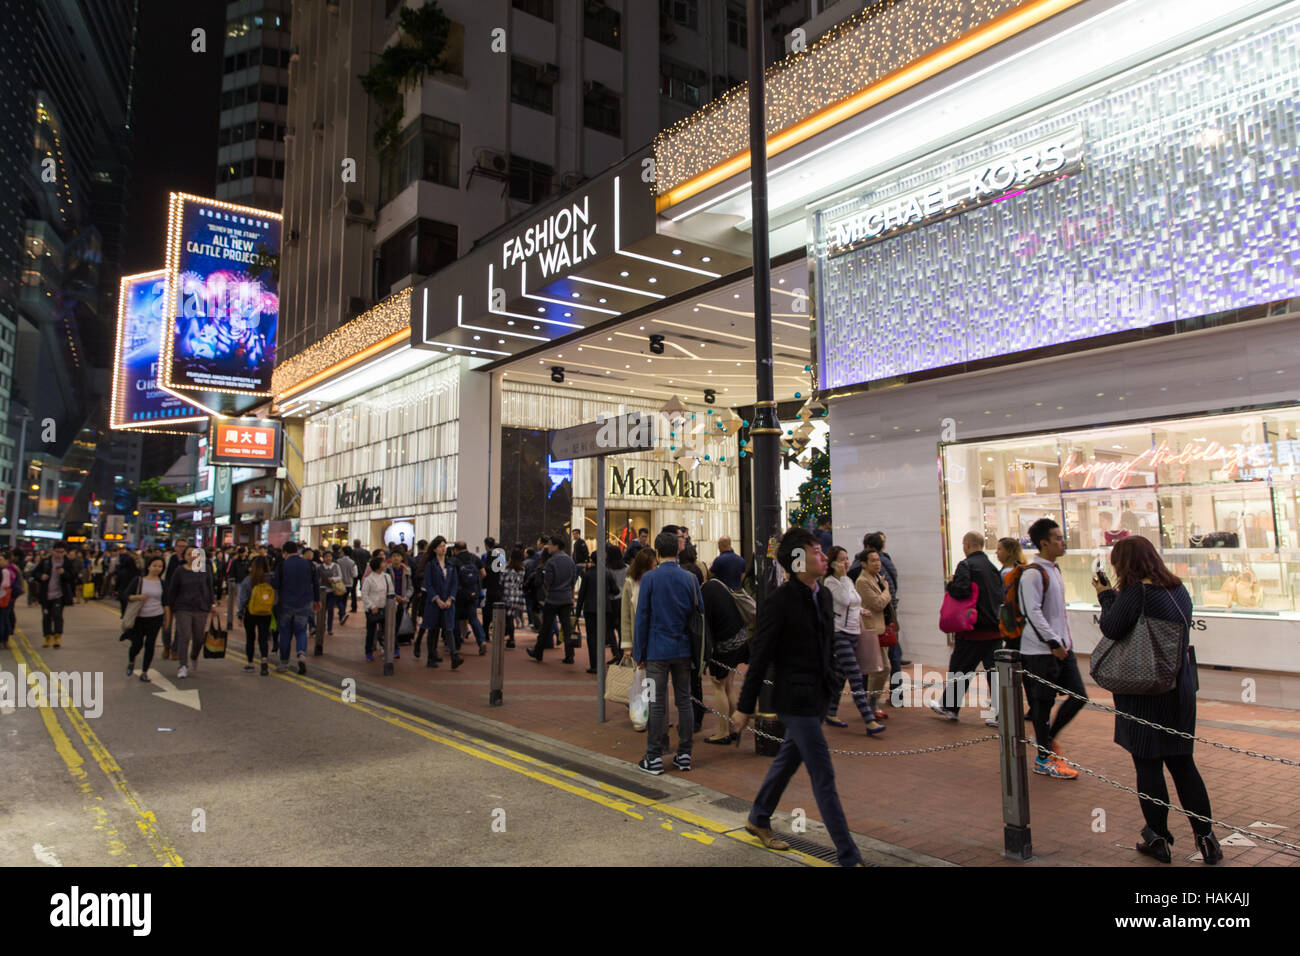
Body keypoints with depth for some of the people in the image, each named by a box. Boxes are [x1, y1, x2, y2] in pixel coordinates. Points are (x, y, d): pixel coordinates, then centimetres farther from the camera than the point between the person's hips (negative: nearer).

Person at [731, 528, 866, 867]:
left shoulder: (824, 595, 6)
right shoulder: (778, 602, -18)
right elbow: (760, 657, -14)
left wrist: (835, 682, 16)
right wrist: (745, 706, -10)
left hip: (818, 696, 8)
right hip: (795, 699, -8)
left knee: (788, 759, 22)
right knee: (823, 776, -3)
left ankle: (758, 819, 43)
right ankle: (849, 856, 7)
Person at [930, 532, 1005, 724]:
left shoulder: (966, 565, -11)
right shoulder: (992, 566, 11)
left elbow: (961, 591, -22)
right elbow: (1001, 596, 13)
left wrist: (950, 584, -4)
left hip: (973, 630, -6)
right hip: (994, 629, 6)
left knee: (959, 669, 8)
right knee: (994, 670, 6)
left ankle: (950, 707, 21)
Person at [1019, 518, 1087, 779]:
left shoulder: (1054, 569, 14)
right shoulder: (1033, 573, -16)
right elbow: (1033, 612, -21)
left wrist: (1066, 641, 16)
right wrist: (1054, 643, -17)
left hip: (1061, 647, 9)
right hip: (1040, 650, -9)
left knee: (1078, 696, 9)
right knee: (1043, 702, 1)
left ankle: (1048, 737, 28)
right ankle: (1044, 758, 13)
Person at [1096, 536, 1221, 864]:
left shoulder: (1135, 592, -17)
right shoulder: (1178, 589, 7)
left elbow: (1111, 628, -17)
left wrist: (1106, 597, -2)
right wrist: (1117, 597, 11)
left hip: (1145, 691, -7)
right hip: (1180, 687, 7)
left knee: (1147, 764, 4)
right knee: (1182, 762, 16)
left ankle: (1158, 839, 13)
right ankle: (1206, 838, 20)